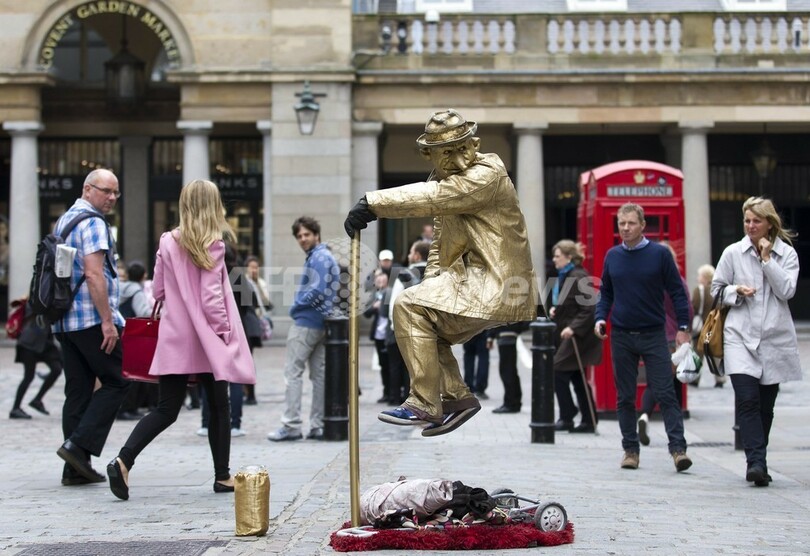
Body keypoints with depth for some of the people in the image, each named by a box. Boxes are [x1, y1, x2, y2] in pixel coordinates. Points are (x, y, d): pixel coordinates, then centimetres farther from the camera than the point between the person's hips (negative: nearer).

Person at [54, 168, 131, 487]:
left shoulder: (63, 221, 20)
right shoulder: (92, 223, -10)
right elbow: (94, 274, -19)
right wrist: (108, 321, -20)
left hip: (63, 322, 9)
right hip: (91, 319, -9)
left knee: (78, 390, 9)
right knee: (116, 381, 1)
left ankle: (76, 467, 8)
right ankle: (78, 444, -8)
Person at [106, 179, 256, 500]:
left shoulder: (168, 242, 4)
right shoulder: (212, 245, -10)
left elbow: (157, 290, 9)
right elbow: (211, 298, -13)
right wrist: (224, 330, -4)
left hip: (173, 340, 4)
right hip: (205, 341, -4)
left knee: (167, 410, 7)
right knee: (218, 407, 11)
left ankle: (123, 461, -10)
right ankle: (222, 476, 17)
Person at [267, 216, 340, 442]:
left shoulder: (319, 258, -12)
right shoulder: (326, 257, 19)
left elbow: (318, 290, -23)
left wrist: (296, 306, -10)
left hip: (306, 323, -10)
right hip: (321, 323, 10)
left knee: (293, 372, -8)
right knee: (319, 374, 8)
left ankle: (291, 425, -10)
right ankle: (318, 425, 10)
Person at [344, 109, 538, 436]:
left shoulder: (488, 174, -14)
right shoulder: (446, 179, 16)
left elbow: (432, 197, -28)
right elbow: (441, 242, 20)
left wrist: (372, 203, -34)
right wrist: (431, 286, 6)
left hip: (496, 284, -10)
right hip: (471, 278, 10)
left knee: (408, 307, -19)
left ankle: (424, 405, -15)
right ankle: (456, 397, 19)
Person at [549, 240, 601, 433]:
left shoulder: (579, 278, -16)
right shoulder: (562, 276, 14)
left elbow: (589, 309, -21)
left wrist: (573, 328, -26)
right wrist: (554, 309, 8)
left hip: (577, 336, -10)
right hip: (564, 333, 10)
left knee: (558, 372, -10)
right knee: (577, 379, 12)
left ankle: (566, 417, -2)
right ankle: (588, 421, 17)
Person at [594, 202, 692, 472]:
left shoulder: (660, 254, -3)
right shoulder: (612, 256, 7)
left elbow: (677, 291, 0)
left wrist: (683, 327, -5)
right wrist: (600, 318, 0)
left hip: (653, 335, -3)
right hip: (621, 336, 3)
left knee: (665, 393, -8)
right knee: (625, 397, 6)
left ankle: (678, 448, -9)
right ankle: (630, 449, 14)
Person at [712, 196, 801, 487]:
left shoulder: (787, 253, 5)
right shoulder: (733, 253, 4)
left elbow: (787, 291, -8)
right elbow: (717, 289, 12)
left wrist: (767, 259, -10)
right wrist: (736, 291, -7)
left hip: (775, 339, 1)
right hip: (740, 336, -1)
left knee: (766, 405, 8)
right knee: (747, 400, -16)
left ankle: (757, 463, 20)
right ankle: (756, 462, -21)